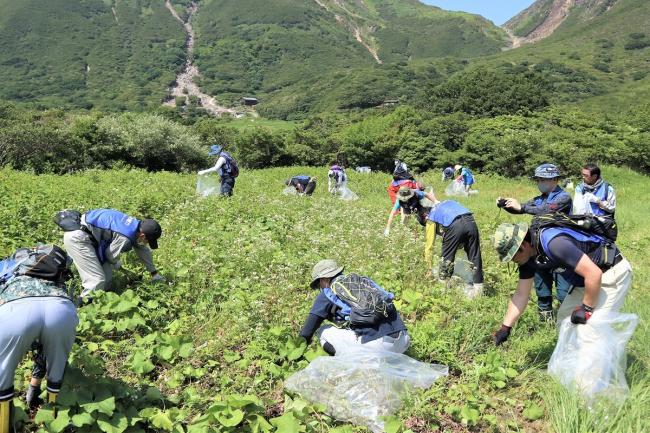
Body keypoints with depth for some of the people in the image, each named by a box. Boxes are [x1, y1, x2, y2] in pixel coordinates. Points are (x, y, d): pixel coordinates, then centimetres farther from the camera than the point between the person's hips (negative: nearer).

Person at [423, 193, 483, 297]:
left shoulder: (431, 217, 22)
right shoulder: (448, 202, 39)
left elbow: (429, 245, 23)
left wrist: (429, 268, 30)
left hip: (455, 226, -5)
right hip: (471, 222, 5)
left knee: (446, 257, 15)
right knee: (474, 256, 13)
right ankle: (478, 287, 18)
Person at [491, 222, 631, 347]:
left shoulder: (553, 243, -33)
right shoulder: (528, 257, -5)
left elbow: (594, 273, -34)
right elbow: (521, 294, 2)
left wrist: (586, 309, -23)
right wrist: (505, 328, -2)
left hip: (613, 273, -9)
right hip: (589, 278, 9)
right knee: (564, 319, 10)